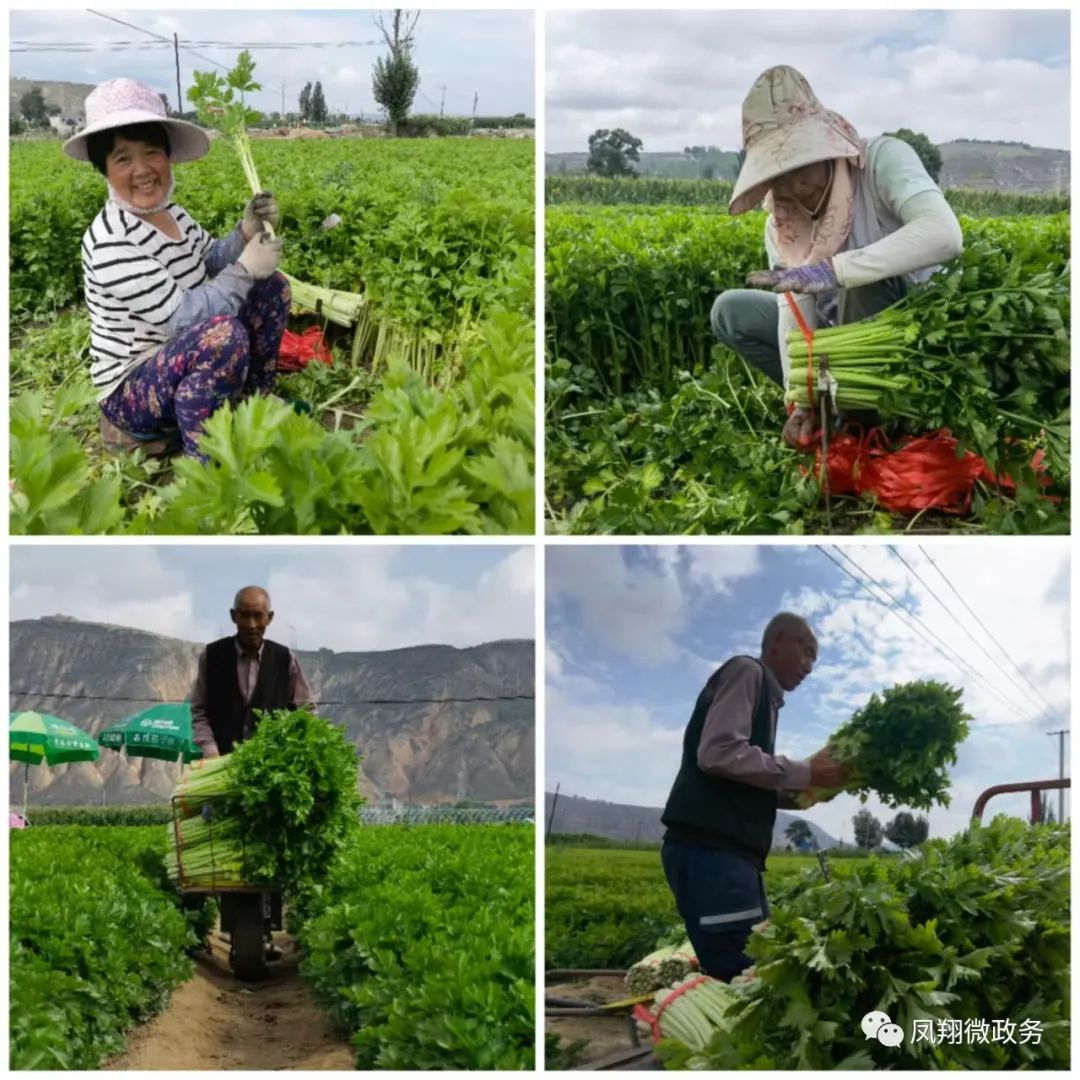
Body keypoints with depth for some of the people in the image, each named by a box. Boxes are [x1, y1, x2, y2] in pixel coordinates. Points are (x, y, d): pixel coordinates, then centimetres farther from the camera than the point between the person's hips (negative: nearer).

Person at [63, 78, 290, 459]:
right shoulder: (110, 243, -27)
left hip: (182, 361, 10)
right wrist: (246, 269, -19)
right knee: (225, 333, -37)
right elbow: (181, 316, -28)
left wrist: (247, 230, -6)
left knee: (271, 285, 10)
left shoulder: (171, 215, 2)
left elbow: (213, 262, 15)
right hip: (130, 390, -10)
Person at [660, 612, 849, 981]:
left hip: (730, 849, 10)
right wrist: (805, 773, -10)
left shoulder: (763, 691, 24)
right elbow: (718, 753, -17)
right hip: (710, 847, -10)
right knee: (742, 974, -13)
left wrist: (803, 791, 15)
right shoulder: (747, 671, -1)